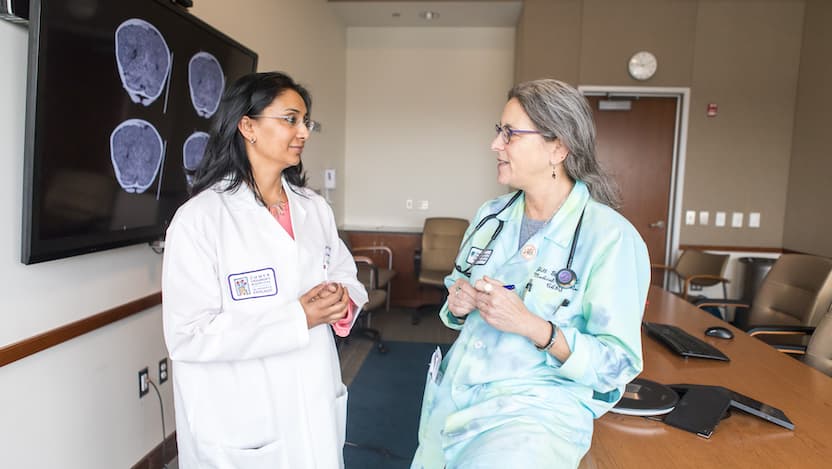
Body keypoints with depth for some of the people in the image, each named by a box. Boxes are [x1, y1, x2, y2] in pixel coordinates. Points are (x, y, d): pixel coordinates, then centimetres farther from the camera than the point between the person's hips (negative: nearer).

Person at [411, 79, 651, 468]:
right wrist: (459, 307, -5)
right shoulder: (491, 216, 5)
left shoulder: (611, 237, -14)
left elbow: (618, 364, -13)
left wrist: (532, 326, -25)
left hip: (536, 412, -5)